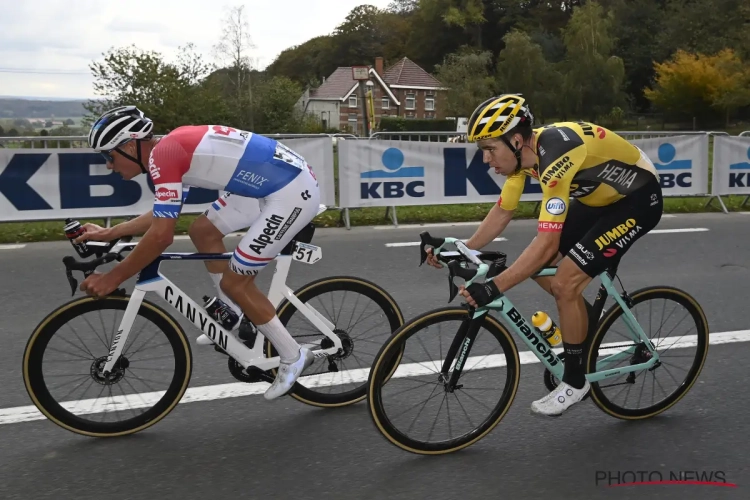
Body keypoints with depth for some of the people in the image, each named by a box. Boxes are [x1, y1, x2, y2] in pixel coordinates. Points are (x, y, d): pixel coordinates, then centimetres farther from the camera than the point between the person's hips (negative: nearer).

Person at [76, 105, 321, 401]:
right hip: (274, 183, 10)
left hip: (293, 192, -10)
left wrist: (111, 279, -10)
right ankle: (234, 314, 27)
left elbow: (161, 236, -19)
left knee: (234, 282, -1)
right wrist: (109, 233, 24)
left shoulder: (161, 155, -15)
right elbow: (162, 214, 24)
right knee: (202, 230, 17)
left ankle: (293, 357, 13)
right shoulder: (174, 147, 14)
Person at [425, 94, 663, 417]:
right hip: (601, 197, 9)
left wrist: (493, 288, -40)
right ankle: (588, 318, 26)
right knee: (538, 267, 3)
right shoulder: (523, 152, -9)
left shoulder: (555, 157, -35)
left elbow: (547, 244, -37)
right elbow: (501, 213, 1)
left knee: (564, 282, -16)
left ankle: (575, 381, 2)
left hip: (638, 199, -9)